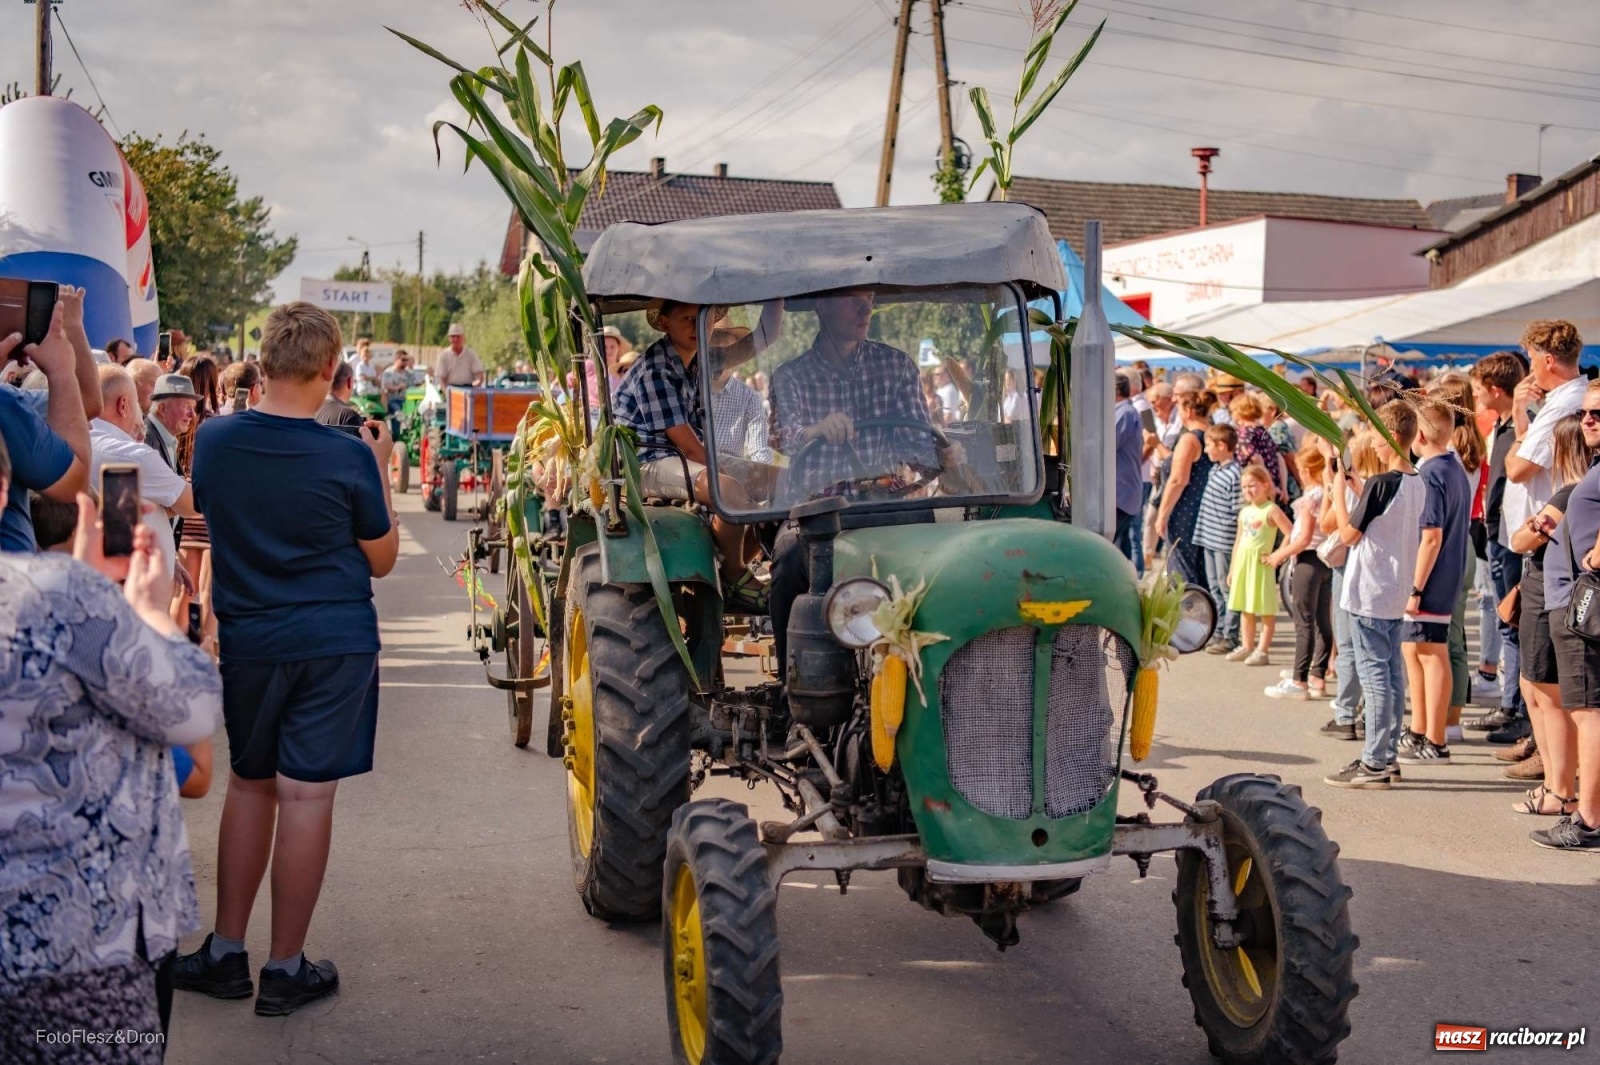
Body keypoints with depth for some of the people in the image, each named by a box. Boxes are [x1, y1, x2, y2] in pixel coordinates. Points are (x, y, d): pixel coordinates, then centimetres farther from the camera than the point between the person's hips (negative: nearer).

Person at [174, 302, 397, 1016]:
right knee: (305, 795, 0)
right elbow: (381, 560, 0)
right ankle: (285, 970, 7)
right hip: (335, 643, -3)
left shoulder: (213, 440, -4)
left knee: (249, 785, 17)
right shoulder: (348, 458, -12)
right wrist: (379, 470, 6)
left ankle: (226, 953, 22)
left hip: (246, 640, 3)